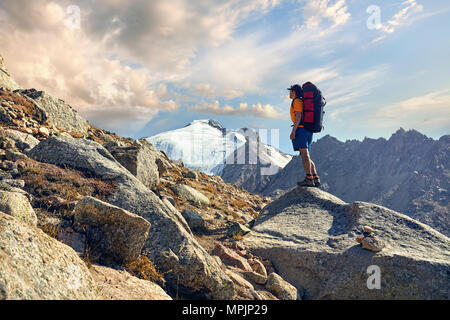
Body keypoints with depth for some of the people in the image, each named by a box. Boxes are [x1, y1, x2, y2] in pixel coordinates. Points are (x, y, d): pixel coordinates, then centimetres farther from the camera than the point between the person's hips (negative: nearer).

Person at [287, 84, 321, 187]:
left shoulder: (297, 101, -1)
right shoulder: (302, 102, 28)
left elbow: (298, 116, -13)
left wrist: (293, 131, -18)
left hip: (301, 128, -10)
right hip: (308, 131, 10)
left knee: (304, 155, -17)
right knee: (306, 157, 6)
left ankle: (309, 179, -24)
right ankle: (316, 179, -1)